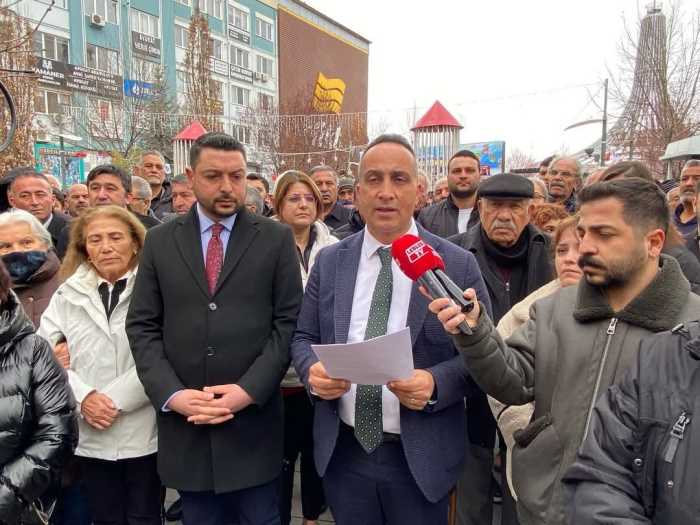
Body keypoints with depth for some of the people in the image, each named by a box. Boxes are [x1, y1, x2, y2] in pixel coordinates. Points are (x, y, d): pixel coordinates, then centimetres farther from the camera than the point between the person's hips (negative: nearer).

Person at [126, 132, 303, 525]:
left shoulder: (277, 239, -1)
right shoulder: (161, 241, 5)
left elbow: (288, 322, -4)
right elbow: (142, 326, 3)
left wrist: (249, 390, -13)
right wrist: (171, 393, -9)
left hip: (253, 419, -1)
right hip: (184, 421, 2)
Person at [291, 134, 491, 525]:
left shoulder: (458, 265, -7)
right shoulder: (329, 262, 2)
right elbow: (304, 338, 7)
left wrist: (434, 384, -22)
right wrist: (313, 371, -14)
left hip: (420, 457, -2)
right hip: (342, 452, 2)